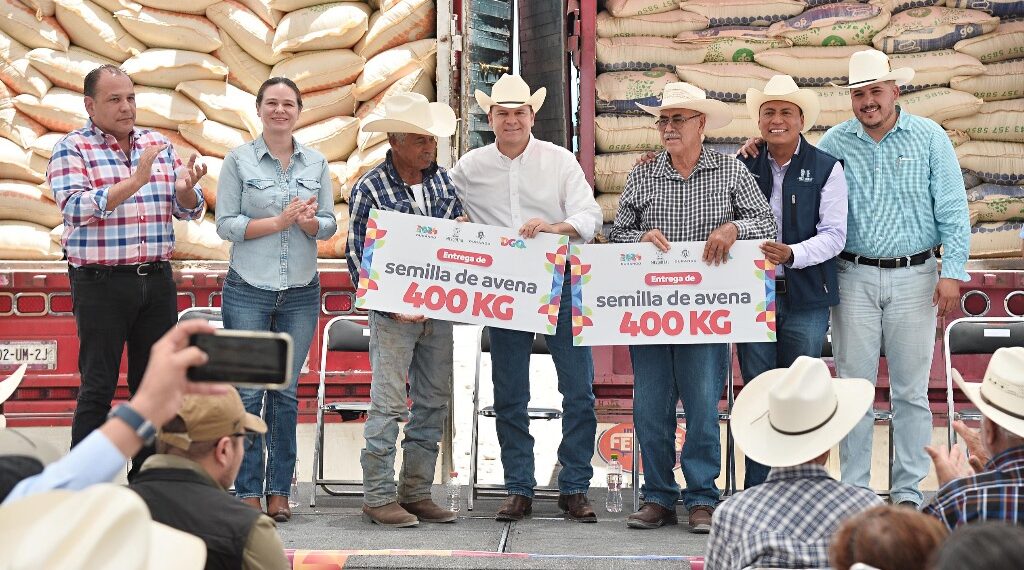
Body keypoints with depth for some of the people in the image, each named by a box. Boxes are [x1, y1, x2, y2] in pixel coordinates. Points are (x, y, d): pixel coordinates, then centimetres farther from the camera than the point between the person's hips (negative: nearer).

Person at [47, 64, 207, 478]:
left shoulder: (159, 145, 11)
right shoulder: (71, 149, -2)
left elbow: (190, 210, 10)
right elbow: (77, 207, -17)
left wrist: (185, 190, -14)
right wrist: (135, 181, -25)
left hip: (157, 281, 5)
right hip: (101, 283, -5)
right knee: (98, 386, -1)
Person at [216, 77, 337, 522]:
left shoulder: (316, 163, 9)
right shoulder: (238, 160, 1)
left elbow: (329, 224, 9)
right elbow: (225, 224, -4)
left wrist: (309, 222, -14)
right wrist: (280, 221, -14)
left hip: (301, 291, 2)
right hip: (248, 289, -2)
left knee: (286, 393, 7)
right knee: (248, 393, -2)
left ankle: (279, 491, 15)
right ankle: (249, 492, 7)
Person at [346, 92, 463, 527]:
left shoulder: (443, 179, 9)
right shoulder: (369, 189, -8)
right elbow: (357, 257, -8)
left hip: (440, 310, 6)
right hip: (394, 313, -6)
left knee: (434, 402, 9)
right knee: (388, 403, -6)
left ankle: (416, 493, 18)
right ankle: (378, 497, 2)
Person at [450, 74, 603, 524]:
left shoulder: (560, 161, 3)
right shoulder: (469, 168, 7)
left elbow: (590, 216, -6)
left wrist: (555, 228, -26)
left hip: (560, 282, -1)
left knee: (579, 391, -2)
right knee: (509, 397, 5)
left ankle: (575, 488, 8)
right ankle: (519, 491, 14)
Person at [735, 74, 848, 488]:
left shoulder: (826, 168, 2)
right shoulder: (744, 167, 10)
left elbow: (834, 235, -6)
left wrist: (792, 254, -20)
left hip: (805, 298, -2)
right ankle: (756, 493, 9)